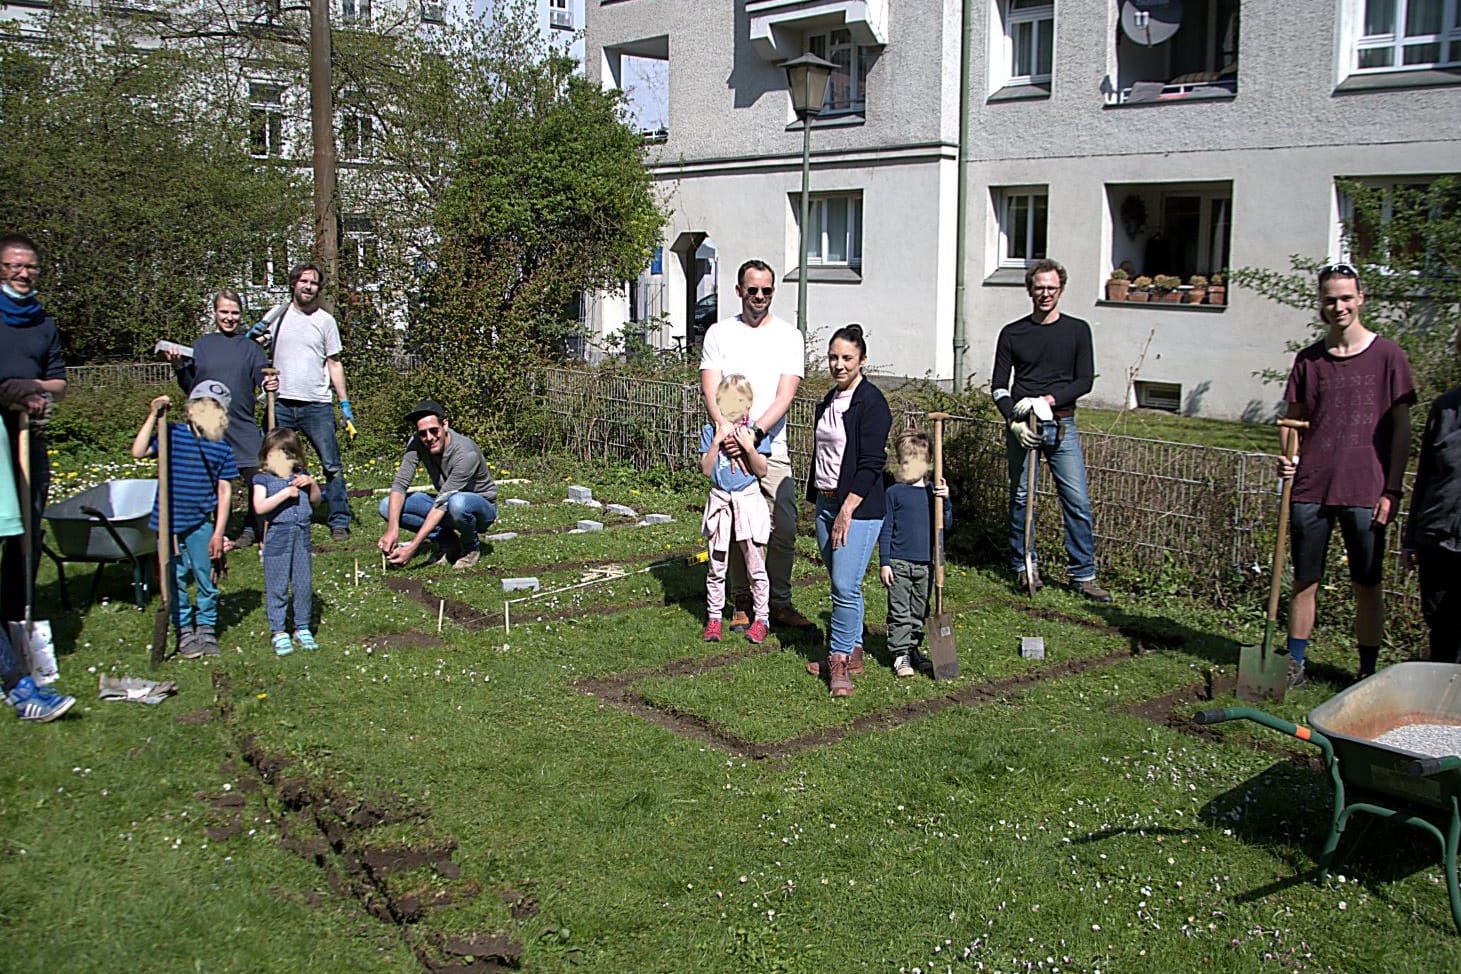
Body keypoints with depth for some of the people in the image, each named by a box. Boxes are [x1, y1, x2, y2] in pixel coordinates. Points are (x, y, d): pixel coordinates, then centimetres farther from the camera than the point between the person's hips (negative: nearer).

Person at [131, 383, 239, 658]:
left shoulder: (222, 449, -2)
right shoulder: (172, 434, -3)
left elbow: (224, 491, 0)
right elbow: (139, 451, -13)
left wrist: (218, 532, -3)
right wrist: (152, 417, -16)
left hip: (201, 524, 0)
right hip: (169, 523, 0)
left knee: (205, 577, 7)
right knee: (175, 578, 7)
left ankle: (207, 628, 23)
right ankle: (184, 631, 19)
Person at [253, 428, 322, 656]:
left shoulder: (301, 475, 8)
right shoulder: (263, 479, -4)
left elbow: (315, 501, 14)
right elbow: (259, 507, -18)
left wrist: (312, 484, -4)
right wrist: (285, 494, -22)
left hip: (302, 535, 4)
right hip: (277, 537, -4)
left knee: (304, 584, 8)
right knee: (277, 586, 3)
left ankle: (302, 628, 20)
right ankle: (278, 632, 12)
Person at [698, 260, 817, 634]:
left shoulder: (789, 336, 3)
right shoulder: (719, 333, 4)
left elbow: (785, 396, -7)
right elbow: (710, 390, -5)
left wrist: (755, 432, -21)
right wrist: (726, 431, -23)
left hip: (771, 447, 0)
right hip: (729, 447, 0)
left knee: (784, 529, -2)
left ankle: (780, 605, 12)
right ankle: (741, 604, 17)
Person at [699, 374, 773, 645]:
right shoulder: (711, 430, 1)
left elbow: (761, 471, -3)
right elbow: (706, 470, -3)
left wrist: (749, 448, -18)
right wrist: (716, 442, -14)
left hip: (748, 499, -1)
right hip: (720, 500, 1)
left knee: (755, 565, 4)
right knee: (716, 566, 8)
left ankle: (761, 618, 15)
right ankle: (714, 617, 18)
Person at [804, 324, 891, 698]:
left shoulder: (871, 401, -11)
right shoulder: (828, 402, 14)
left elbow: (871, 464, -16)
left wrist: (847, 510, -18)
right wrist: (816, 497, 20)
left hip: (859, 506, -8)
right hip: (826, 502, 8)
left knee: (846, 585, -10)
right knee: (841, 584, 12)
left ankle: (839, 661, -1)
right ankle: (850, 651, 22)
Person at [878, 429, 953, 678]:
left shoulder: (933, 491, 5)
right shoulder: (894, 493, -4)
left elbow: (946, 524, 3)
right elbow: (886, 529, -3)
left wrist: (945, 501, -13)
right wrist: (884, 562, -6)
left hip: (925, 563, 3)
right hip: (899, 563, -3)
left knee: (919, 611, 14)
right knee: (899, 611, -2)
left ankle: (913, 649, 27)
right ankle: (900, 655, 4)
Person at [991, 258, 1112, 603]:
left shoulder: (1077, 330, 7)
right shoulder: (1012, 333, 8)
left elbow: (1085, 380, 2)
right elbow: (999, 386, 6)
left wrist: (1048, 400, -12)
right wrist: (1014, 421, -10)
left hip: (1061, 423, 0)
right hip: (1021, 426, 0)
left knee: (1078, 500, -4)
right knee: (1021, 497, 4)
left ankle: (1082, 574, 2)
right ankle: (1023, 567, 16)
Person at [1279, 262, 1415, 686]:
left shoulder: (1387, 355, -1)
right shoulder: (1309, 359, 8)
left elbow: (1401, 428, -1)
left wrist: (1392, 490, -5)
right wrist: (1286, 456, -6)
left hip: (1365, 492, -3)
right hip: (1310, 489, 3)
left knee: (1367, 586, 6)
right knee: (1305, 582, 8)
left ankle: (1368, 672, 16)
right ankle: (1294, 666, 18)